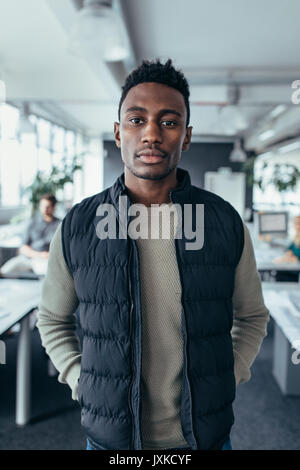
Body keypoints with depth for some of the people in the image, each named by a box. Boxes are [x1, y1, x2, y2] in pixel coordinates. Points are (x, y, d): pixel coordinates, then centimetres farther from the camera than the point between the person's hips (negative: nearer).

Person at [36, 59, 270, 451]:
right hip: (110, 435, 0)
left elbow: (252, 316, 7)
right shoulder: (77, 227, -9)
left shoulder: (227, 223, -8)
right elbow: (53, 318, 6)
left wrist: (229, 378, -3)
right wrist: (81, 383, -4)